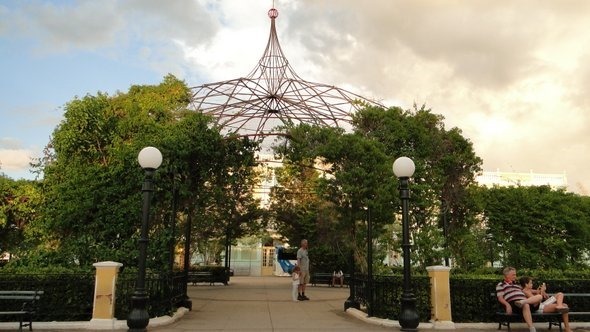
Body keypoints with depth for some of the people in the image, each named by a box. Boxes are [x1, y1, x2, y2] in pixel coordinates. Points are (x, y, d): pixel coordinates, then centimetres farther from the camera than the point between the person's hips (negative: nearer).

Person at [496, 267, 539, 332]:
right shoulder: (501, 285, 13)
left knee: (539, 296, -16)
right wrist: (507, 304, -18)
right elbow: (500, 298, 1)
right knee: (526, 305, -40)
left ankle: (522, 302, -38)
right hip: (513, 303, -7)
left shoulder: (517, 284, 35)